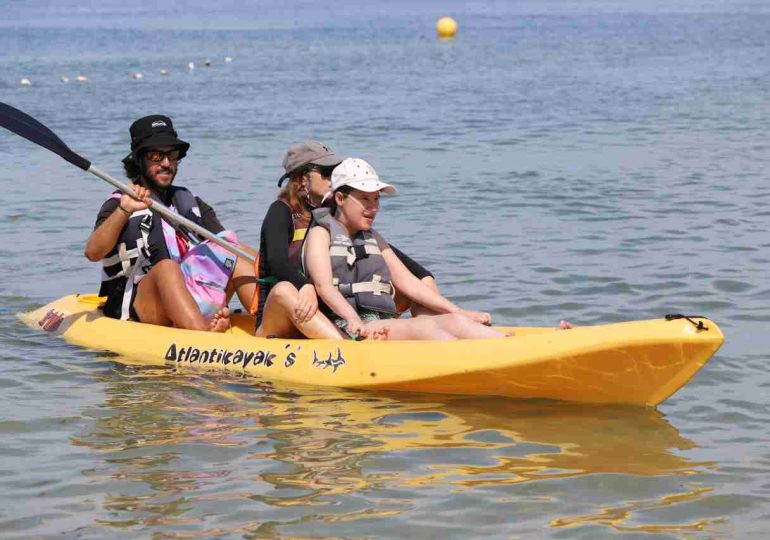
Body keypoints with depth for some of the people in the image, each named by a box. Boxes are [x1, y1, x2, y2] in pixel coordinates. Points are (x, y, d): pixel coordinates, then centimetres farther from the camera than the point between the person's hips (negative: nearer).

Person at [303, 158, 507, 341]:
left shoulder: (373, 239, 27)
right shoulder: (322, 233, 7)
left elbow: (407, 282, 20)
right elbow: (323, 285, -11)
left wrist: (460, 313, 7)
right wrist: (355, 321, -29)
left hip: (383, 326, 7)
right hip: (343, 330, -7)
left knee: (454, 322, -19)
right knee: (422, 327, -31)